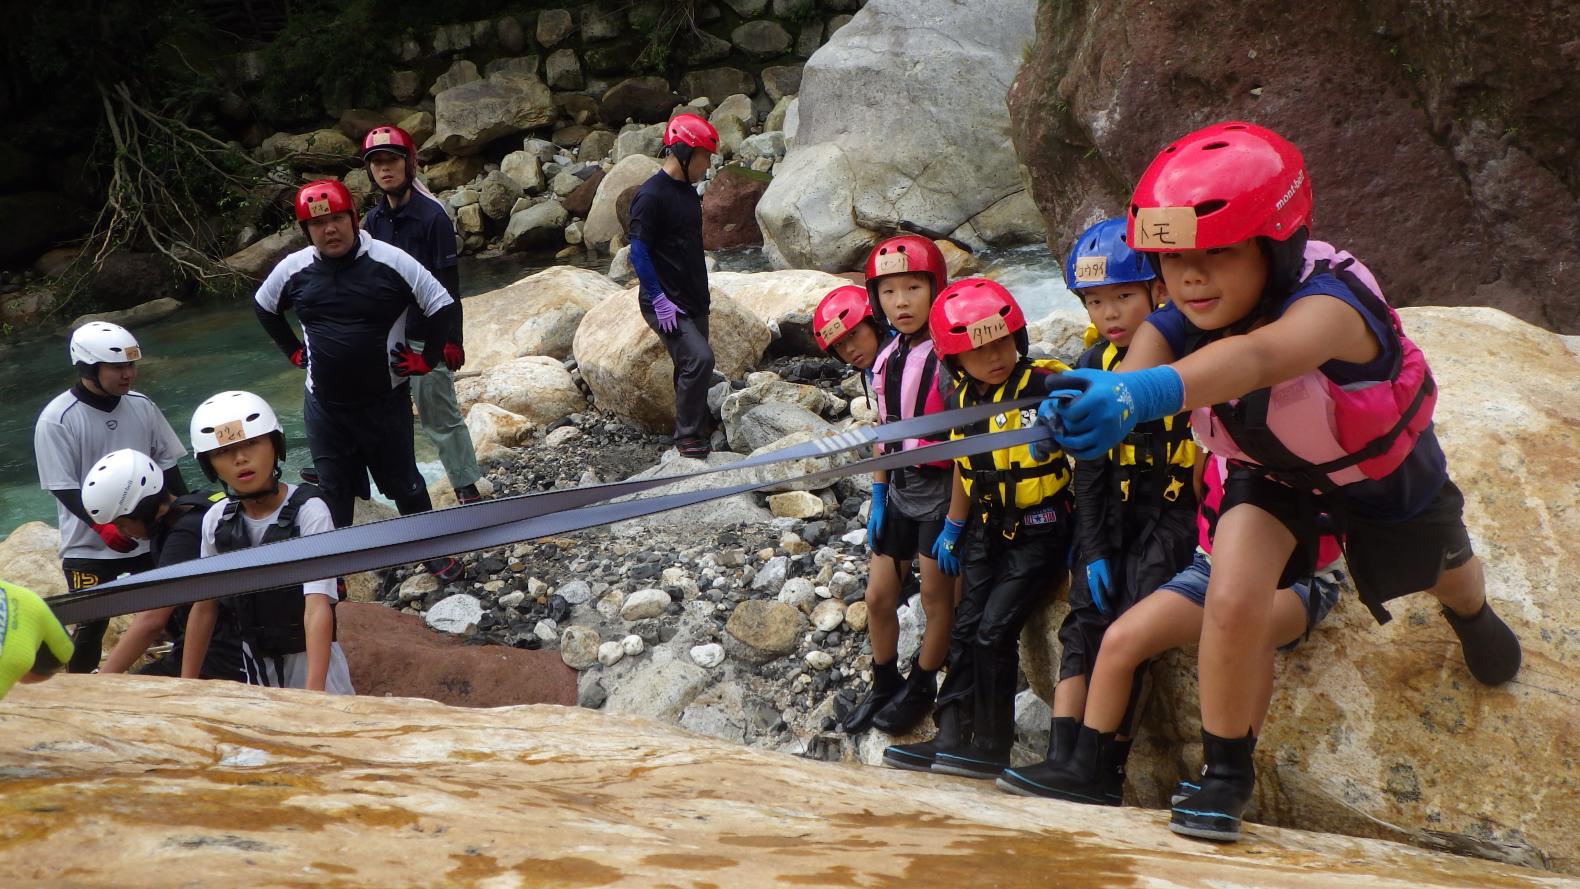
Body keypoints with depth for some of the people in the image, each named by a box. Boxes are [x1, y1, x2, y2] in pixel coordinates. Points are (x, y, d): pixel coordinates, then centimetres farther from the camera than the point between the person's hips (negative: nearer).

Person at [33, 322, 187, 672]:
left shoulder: (142, 407, 1)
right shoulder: (56, 420, -13)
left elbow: (166, 464, 9)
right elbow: (64, 488, -15)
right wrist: (105, 527, -26)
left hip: (150, 538, 5)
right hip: (89, 549, -5)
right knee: (92, 626, 0)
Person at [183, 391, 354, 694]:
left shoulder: (308, 511, -18)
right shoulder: (216, 520, -3)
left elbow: (318, 606, -26)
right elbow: (204, 606, 7)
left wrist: (314, 690, -35)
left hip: (310, 660, -4)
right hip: (255, 665, 4)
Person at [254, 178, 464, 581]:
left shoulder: (391, 262, -14)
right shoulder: (293, 269, -3)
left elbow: (443, 307, -6)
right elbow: (264, 307, 18)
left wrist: (427, 359, -5)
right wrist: (294, 352, 13)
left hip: (385, 401, -2)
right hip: (324, 405, 2)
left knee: (404, 482, 11)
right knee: (332, 491, 11)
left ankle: (431, 551, 29)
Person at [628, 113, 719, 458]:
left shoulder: (688, 191, 12)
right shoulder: (651, 195, -16)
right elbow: (638, 252, -17)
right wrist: (659, 299, -21)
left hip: (693, 302, 9)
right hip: (665, 304, -9)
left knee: (691, 368, 12)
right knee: (699, 359, -19)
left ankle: (691, 436, 23)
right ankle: (688, 438, -8)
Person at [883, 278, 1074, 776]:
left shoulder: (1046, 385, -16)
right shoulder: (961, 401, 4)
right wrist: (953, 528, 21)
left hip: (1038, 531, -6)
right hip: (986, 530, 7)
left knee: (994, 631, -11)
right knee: (966, 629, 6)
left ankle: (993, 748, 0)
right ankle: (952, 739, 13)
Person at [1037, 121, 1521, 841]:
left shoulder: (1329, 302, -47)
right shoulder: (1179, 323, -31)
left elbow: (1256, 356, -69)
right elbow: (1138, 367, -50)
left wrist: (1154, 389, -88)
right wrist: (1088, 405, -74)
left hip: (1378, 465, -1)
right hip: (1272, 471, 2)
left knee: (1445, 574, 27)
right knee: (1233, 601, -24)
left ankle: (1471, 613, 68)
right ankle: (1225, 775, -2)